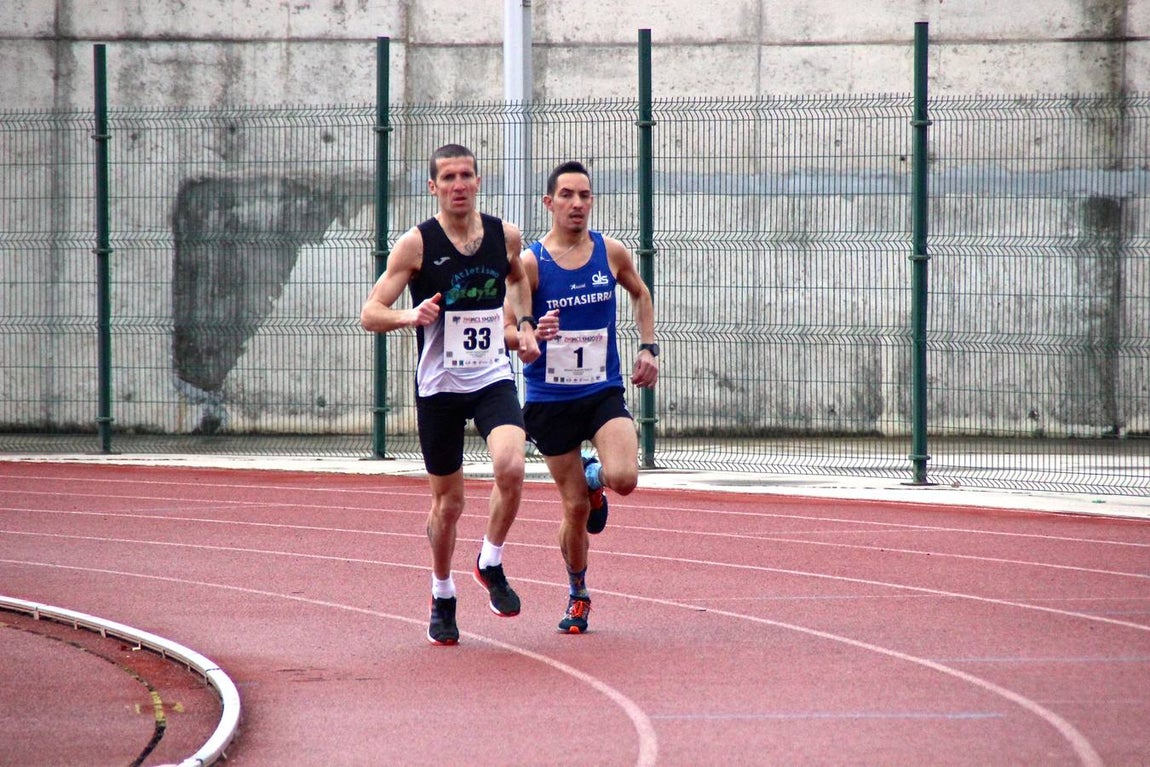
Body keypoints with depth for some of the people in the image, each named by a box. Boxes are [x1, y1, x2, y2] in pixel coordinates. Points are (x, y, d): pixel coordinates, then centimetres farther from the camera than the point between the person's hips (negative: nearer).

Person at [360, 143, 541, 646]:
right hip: (439, 386, -2)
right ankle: (442, 598, 30)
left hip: (493, 378, 2)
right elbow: (370, 315, -10)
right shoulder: (416, 244, -9)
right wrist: (410, 316, -29)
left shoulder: (506, 236, 1)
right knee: (448, 501, 7)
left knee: (511, 468, -23)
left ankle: (491, 564, 2)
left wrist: (525, 326, 13)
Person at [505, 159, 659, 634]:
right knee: (575, 508, 2)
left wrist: (648, 348, 9)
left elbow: (640, 294, 20)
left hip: (604, 391, 1)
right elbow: (506, 329, -7)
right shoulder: (530, 263, -8)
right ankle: (577, 595, 25)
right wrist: (530, 336, -29)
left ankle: (595, 477, 16)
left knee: (623, 478, -22)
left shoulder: (611, 253, 0)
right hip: (550, 398, -1)